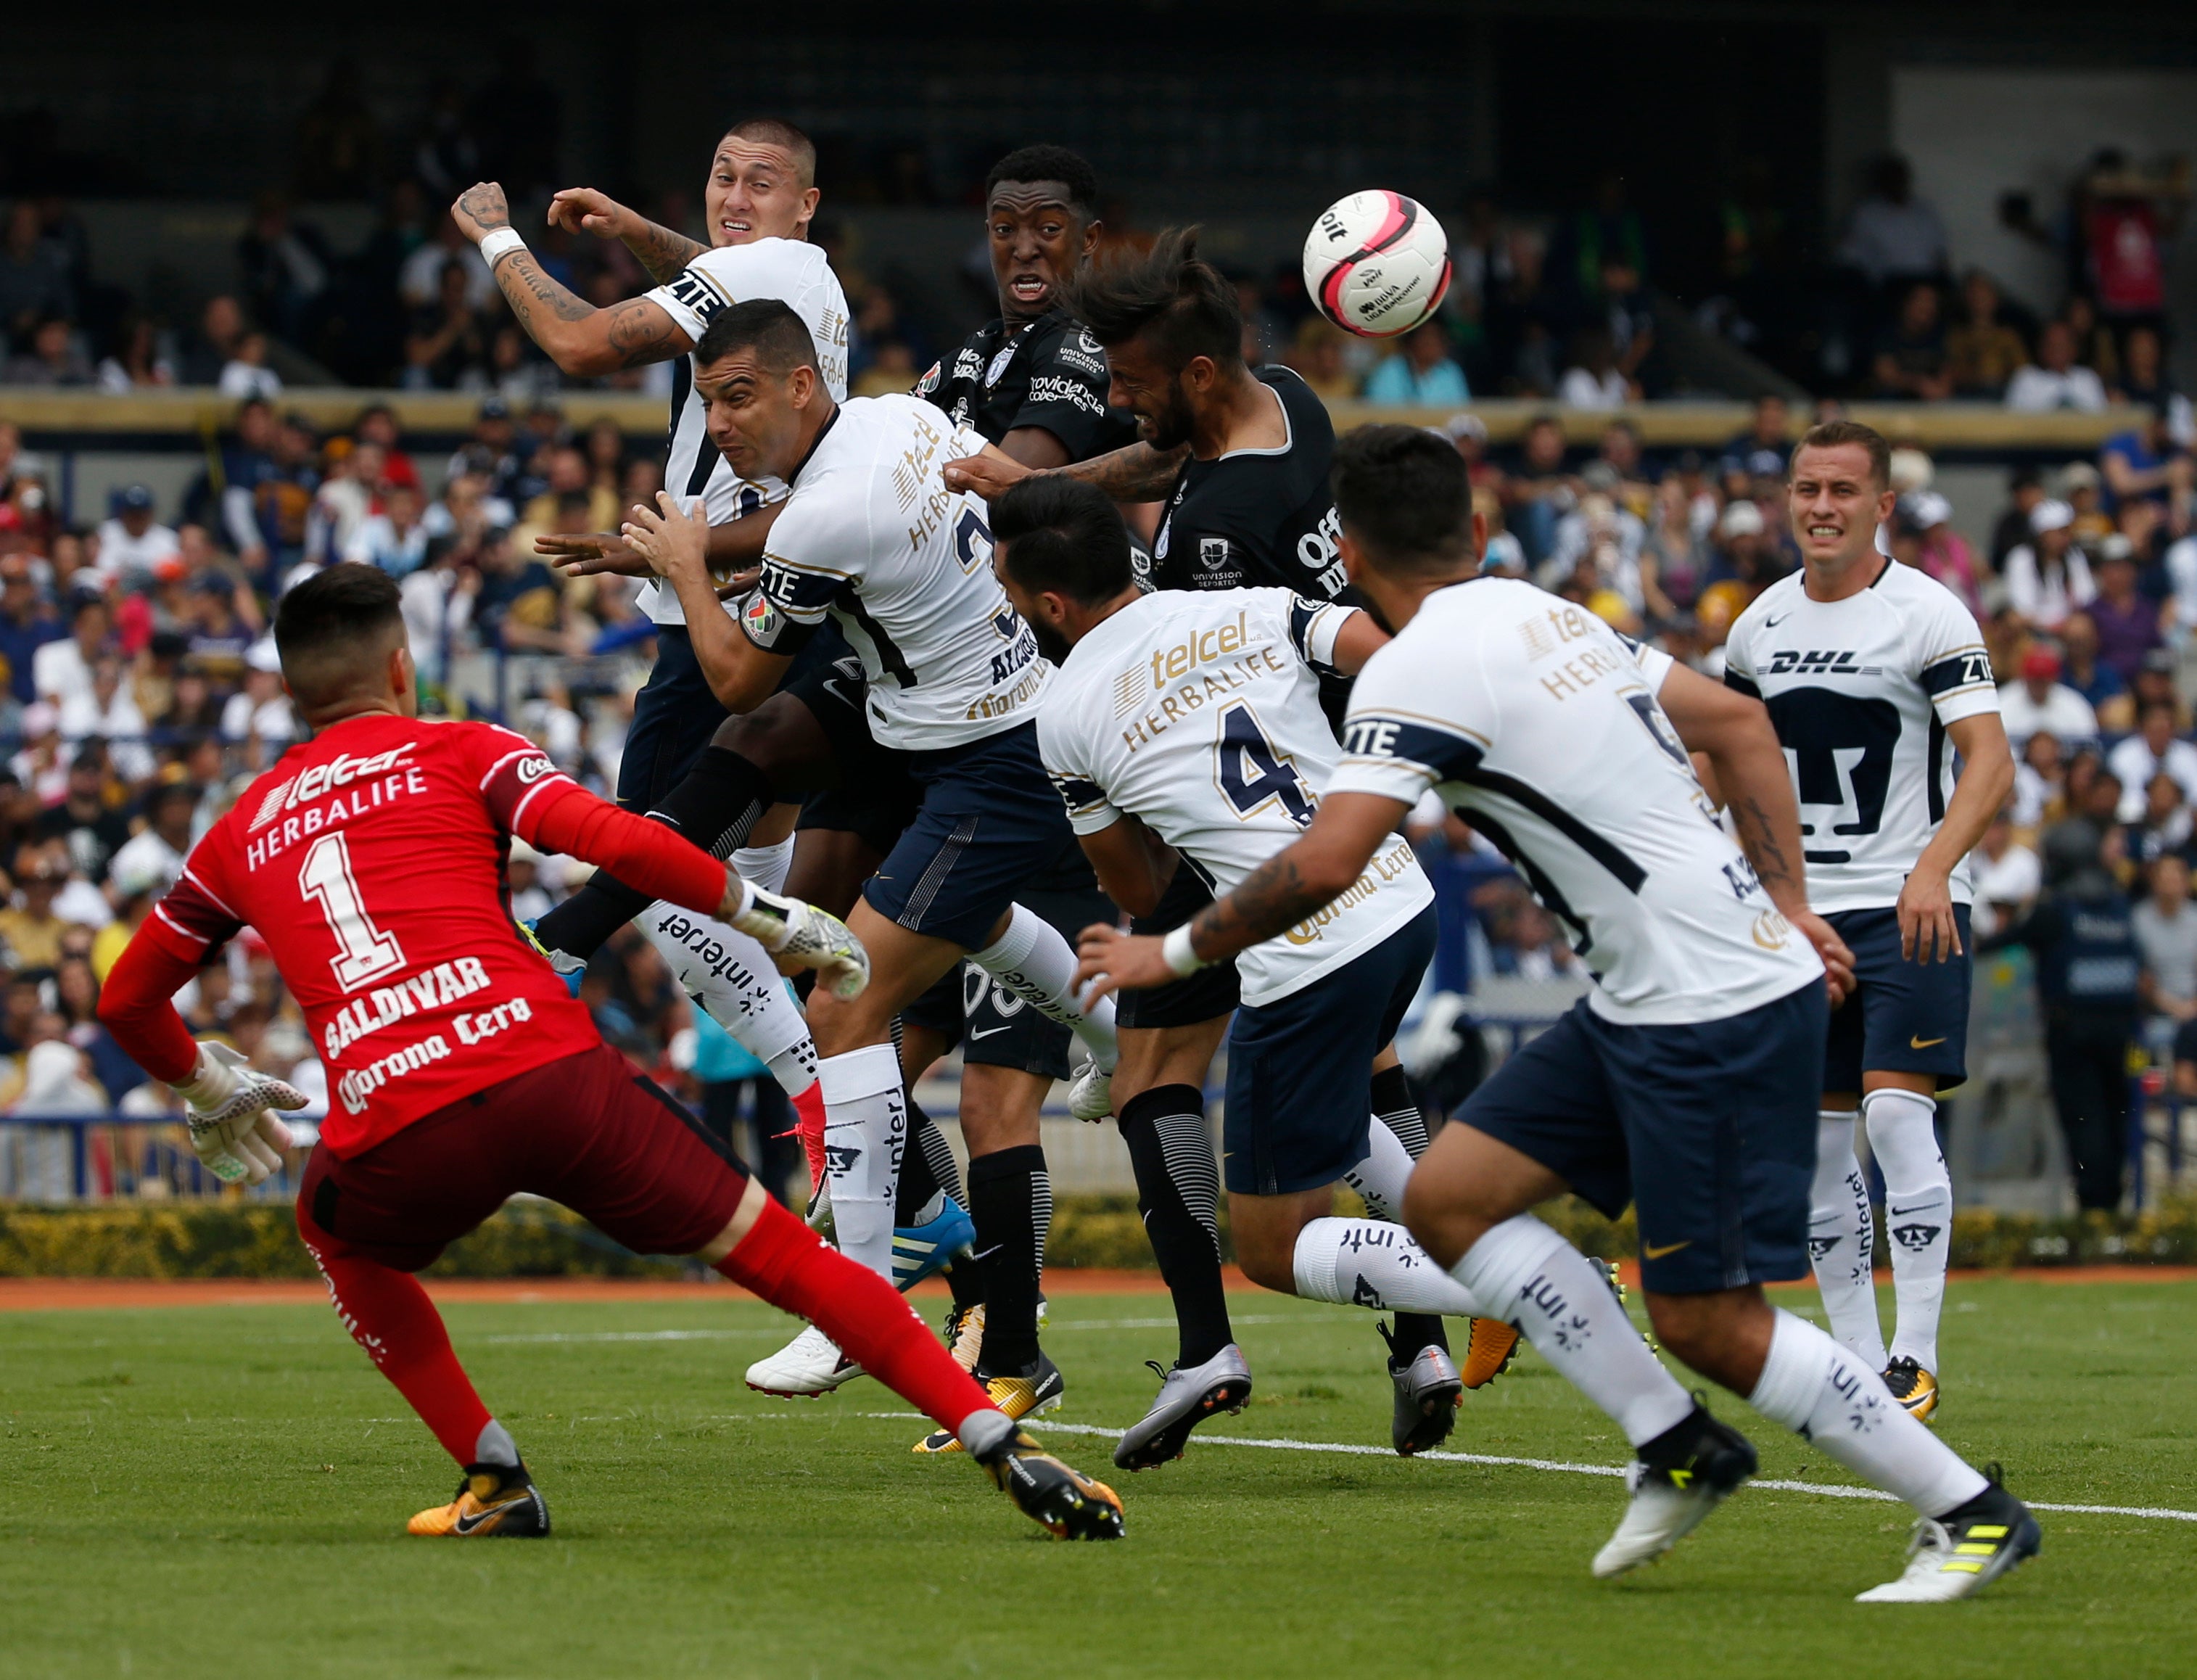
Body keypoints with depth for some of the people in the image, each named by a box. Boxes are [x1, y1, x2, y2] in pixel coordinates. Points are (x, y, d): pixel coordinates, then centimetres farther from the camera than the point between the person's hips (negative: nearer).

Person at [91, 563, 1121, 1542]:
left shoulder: (242, 830, 24)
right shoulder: (462, 753, 16)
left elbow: (128, 1000, 34)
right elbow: (618, 843, -1)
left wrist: (207, 1092, 52)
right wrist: (765, 917, 11)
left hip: (395, 1133, 2)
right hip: (551, 1072, -1)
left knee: (336, 1234, 36)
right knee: (785, 1256, 8)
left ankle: (494, 1479, 23)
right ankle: (1004, 1450, -1)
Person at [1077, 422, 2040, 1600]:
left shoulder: (1416, 671, -13)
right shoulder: (1546, 618, 15)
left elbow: (1321, 867, -22)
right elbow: (1735, 722, 20)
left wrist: (1176, 953, -7)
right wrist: (1787, 907, 19)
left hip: (1718, 1014, -10)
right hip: (1643, 1005, 10)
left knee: (1706, 1322, -5)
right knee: (1450, 1196, 8)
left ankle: (1972, 1513, 5)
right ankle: (1676, 1447, 12)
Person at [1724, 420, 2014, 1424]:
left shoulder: (1929, 614, -8)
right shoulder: (1761, 624, 9)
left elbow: (1990, 765, -16)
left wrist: (1932, 868, -31)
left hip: (1910, 909, -6)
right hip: (1801, 914, 6)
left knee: (1896, 1114, -17)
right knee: (1819, 1138, 4)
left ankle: (1916, 1358, -12)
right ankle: (1859, 1361, 11)